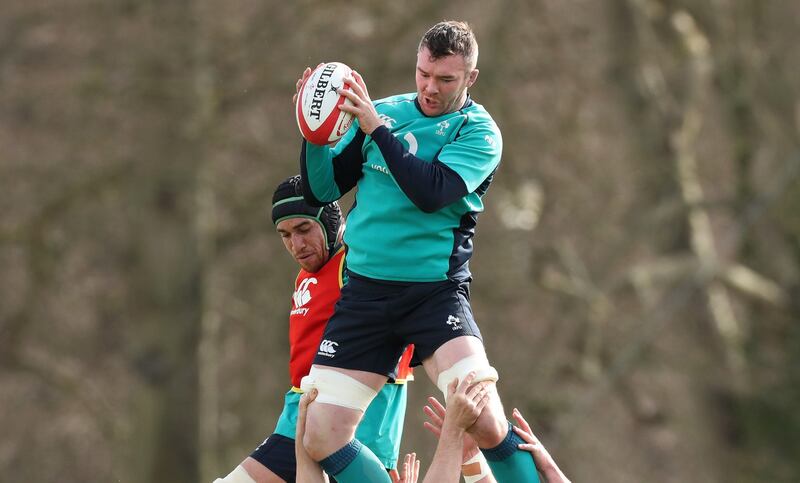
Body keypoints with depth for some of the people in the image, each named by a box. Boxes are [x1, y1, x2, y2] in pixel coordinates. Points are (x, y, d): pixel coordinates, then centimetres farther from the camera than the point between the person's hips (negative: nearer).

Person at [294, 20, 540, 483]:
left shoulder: (479, 131, -3)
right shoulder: (385, 111, 9)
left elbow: (432, 193, -21)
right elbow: (320, 191, 10)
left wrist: (376, 127, -23)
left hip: (435, 292, -4)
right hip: (364, 291, 4)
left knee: (486, 423, -24)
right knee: (320, 440, -5)